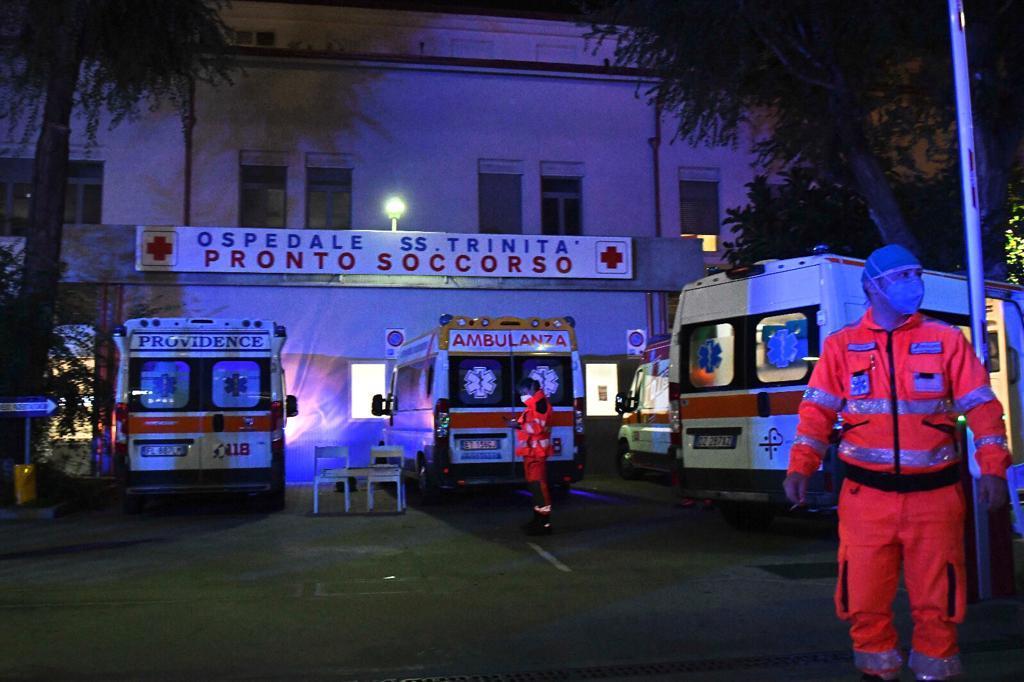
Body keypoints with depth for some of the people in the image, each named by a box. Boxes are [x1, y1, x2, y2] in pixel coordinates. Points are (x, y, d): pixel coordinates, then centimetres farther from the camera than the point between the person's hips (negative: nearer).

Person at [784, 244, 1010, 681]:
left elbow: (981, 405, 3)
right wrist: (800, 467, -10)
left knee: (936, 602, 7)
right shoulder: (842, 346, 5)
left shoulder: (946, 340, 6)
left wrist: (992, 467, -7)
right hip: (867, 497, 0)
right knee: (864, 600, 5)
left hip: (934, 496, 0)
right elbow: (818, 410, 1)